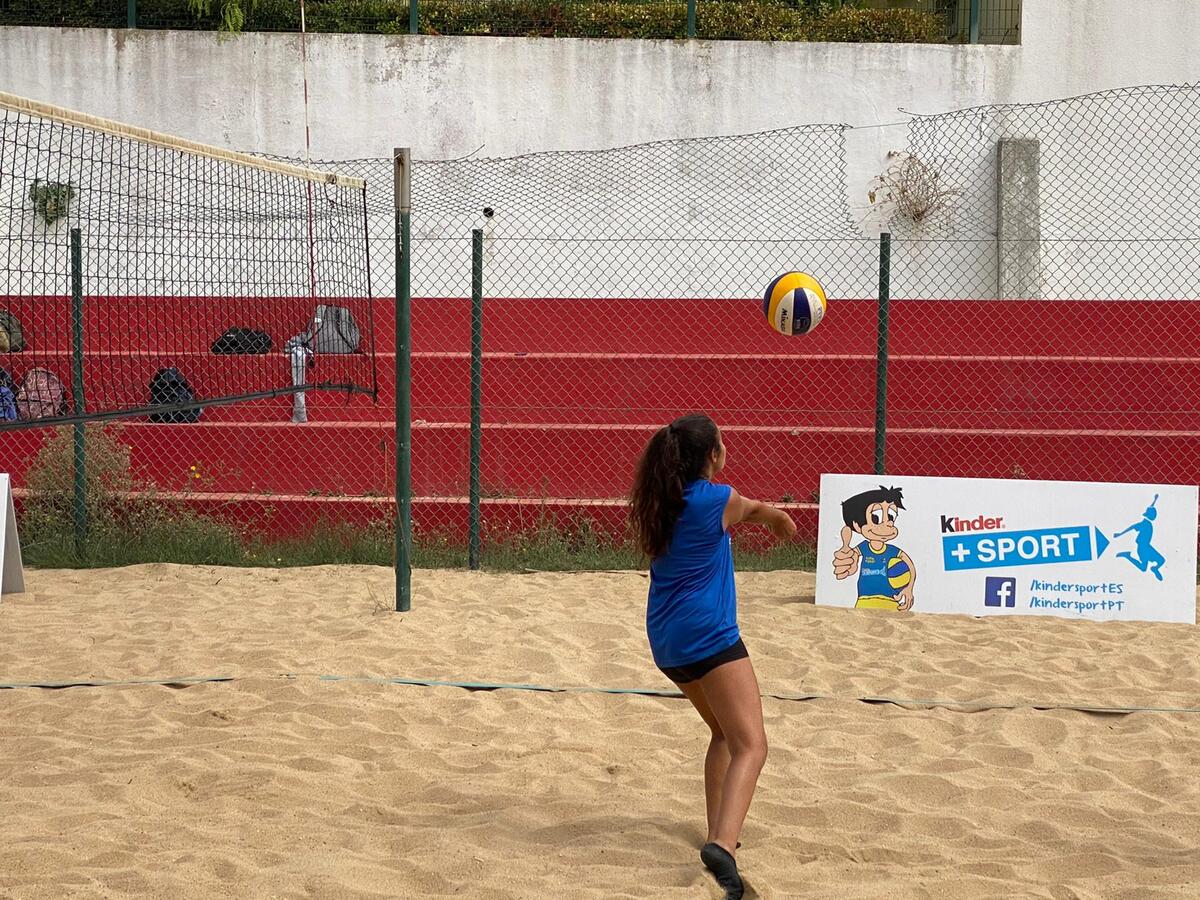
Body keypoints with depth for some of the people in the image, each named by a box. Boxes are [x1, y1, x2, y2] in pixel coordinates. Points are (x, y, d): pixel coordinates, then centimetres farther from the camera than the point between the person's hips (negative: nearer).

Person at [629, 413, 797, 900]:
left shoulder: (661, 503, 9)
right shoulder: (719, 500, -9)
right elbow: (757, 509, 15)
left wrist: (767, 515, 42)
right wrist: (781, 517, 37)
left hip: (665, 641, 8)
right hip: (708, 637, -8)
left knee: (725, 731, 27)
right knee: (751, 745, -13)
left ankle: (718, 832, 23)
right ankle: (723, 843, -34)